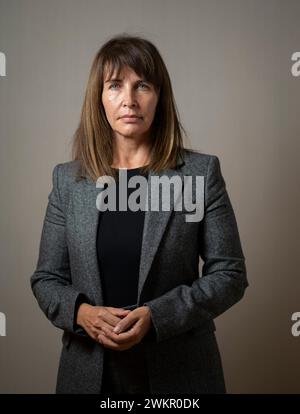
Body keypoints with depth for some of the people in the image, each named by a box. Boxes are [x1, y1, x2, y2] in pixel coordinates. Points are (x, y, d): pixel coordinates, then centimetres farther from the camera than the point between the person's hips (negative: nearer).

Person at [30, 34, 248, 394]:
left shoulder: (201, 173, -7)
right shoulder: (68, 179, 0)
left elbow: (230, 274, -6)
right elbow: (46, 278, 5)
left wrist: (156, 316, -18)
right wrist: (80, 312, -15)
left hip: (178, 370, -1)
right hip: (89, 370, 2)